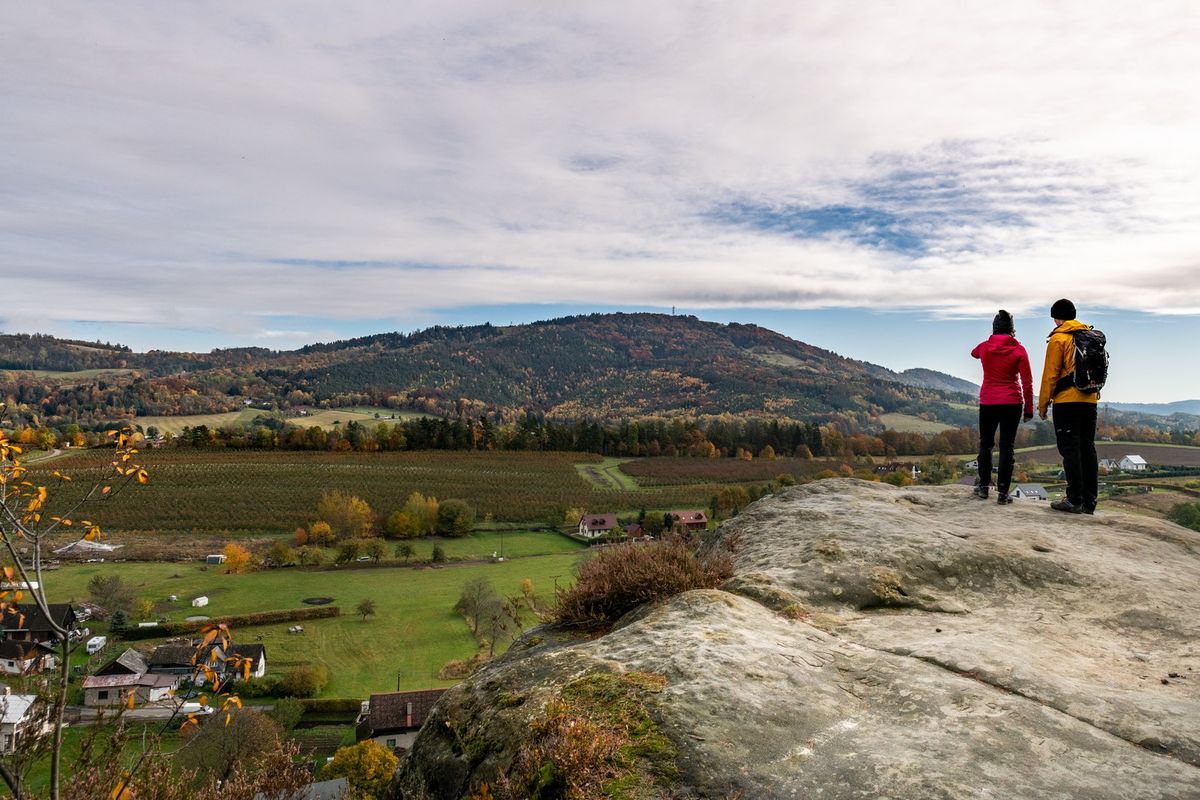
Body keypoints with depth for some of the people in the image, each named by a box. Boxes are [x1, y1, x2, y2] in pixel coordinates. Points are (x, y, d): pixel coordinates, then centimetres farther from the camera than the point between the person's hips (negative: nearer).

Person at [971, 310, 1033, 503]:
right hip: (1012, 403, -1)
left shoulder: (984, 346, -2)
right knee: (1006, 446, 2)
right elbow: (1027, 382, -5)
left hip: (988, 402, 1)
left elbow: (974, 353, 25)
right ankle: (1002, 493, 0)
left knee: (985, 444, 15)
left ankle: (983, 487, 15)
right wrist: (1029, 409, 1)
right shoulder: (1019, 350, -6)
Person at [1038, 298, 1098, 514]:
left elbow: (1050, 373, -9)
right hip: (1090, 400, 7)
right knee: (1087, 448, 9)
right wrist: (1093, 391, 21)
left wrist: (1043, 403, -4)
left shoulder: (1058, 338, -7)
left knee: (1070, 449, -5)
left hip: (1067, 401, -7)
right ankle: (1089, 501, 11)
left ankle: (1075, 500, -6)